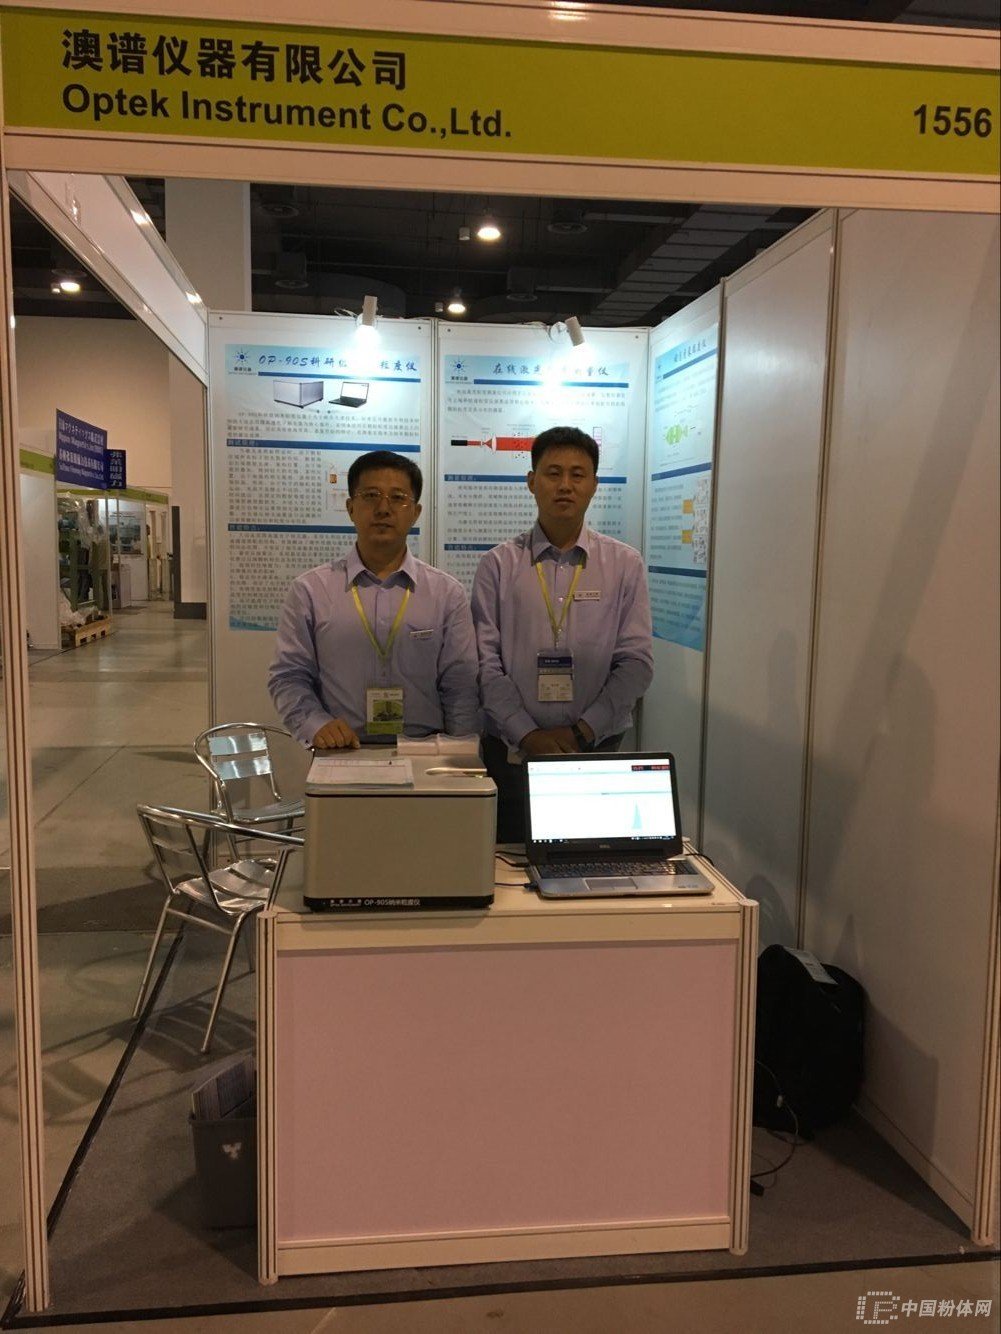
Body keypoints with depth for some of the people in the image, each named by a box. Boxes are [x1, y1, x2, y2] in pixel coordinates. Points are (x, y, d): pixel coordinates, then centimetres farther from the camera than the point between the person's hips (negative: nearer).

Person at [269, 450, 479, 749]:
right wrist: (316, 723, -8)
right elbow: (288, 677, 9)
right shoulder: (309, 590, 8)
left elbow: (460, 688, 7)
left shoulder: (448, 593, 9)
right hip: (340, 756, -1)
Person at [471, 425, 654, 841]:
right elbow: (485, 662, -4)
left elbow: (636, 662, -2)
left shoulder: (625, 565, 4)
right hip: (512, 751, 0)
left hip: (597, 749, 1)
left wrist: (581, 731, -11)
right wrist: (528, 734, -13)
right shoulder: (499, 565, 2)